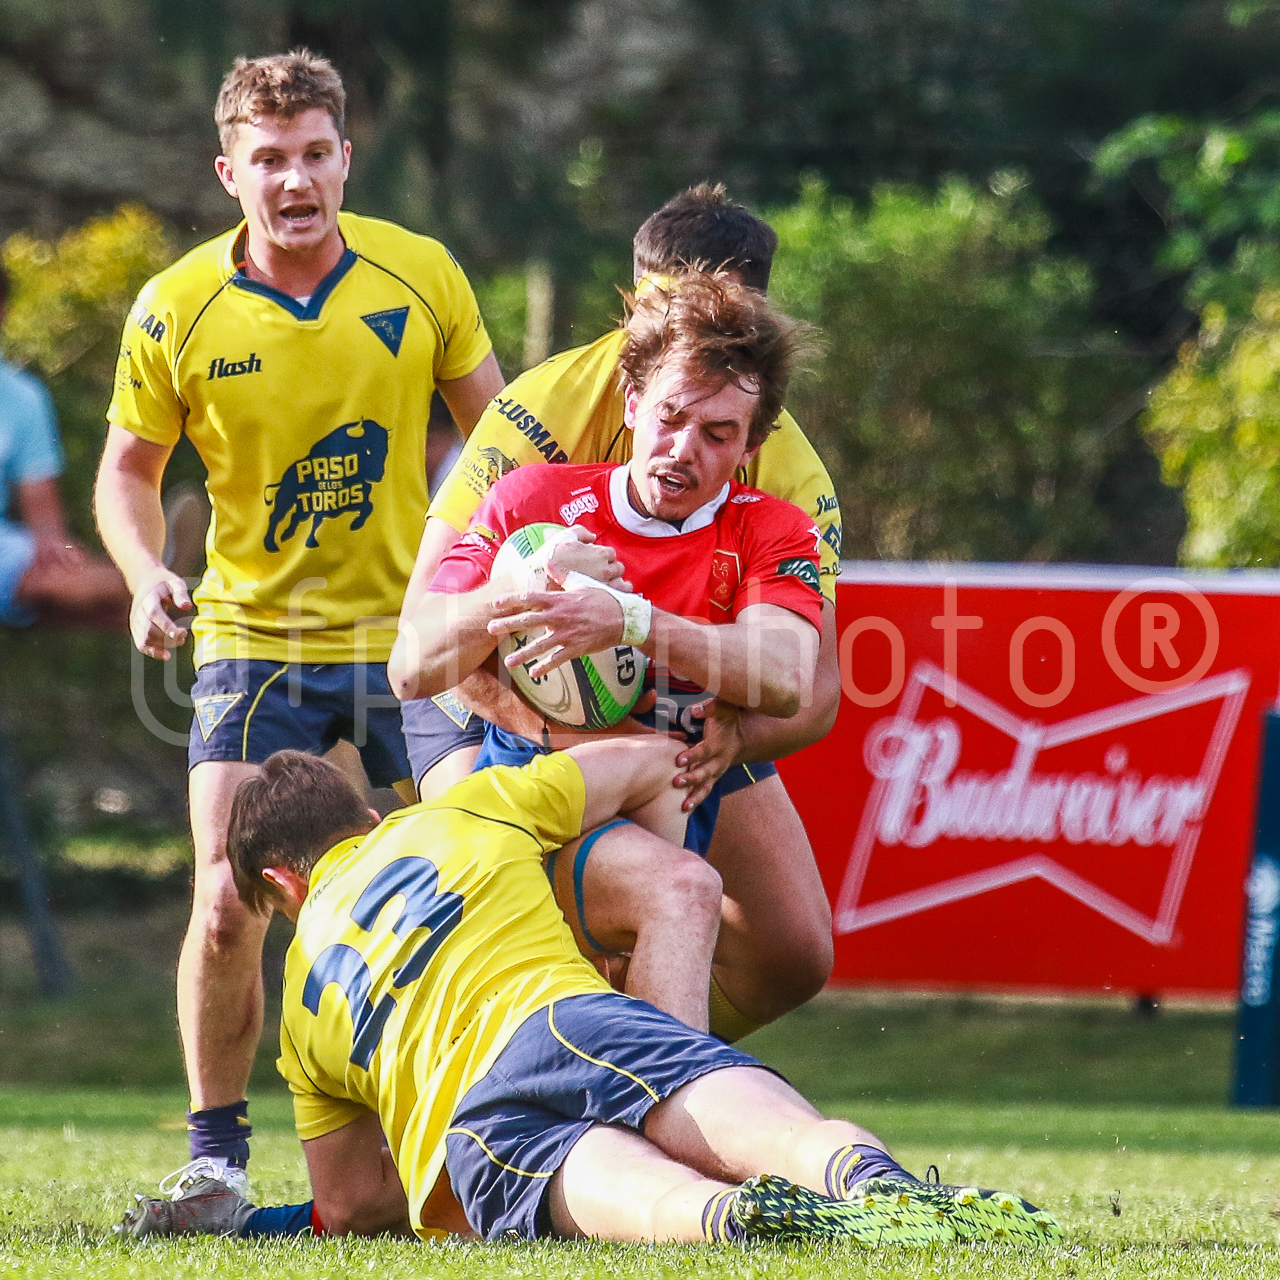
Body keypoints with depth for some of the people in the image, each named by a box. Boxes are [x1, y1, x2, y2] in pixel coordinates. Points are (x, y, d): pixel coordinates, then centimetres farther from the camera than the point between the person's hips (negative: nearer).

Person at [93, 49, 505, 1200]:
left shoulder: (421, 275, -4)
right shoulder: (175, 310, -7)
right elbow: (129, 467, 5)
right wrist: (148, 577, -13)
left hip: (412, 635, 1)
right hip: (253, 639, -1)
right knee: (227, 910, -10)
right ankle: (217, 1151, 7)